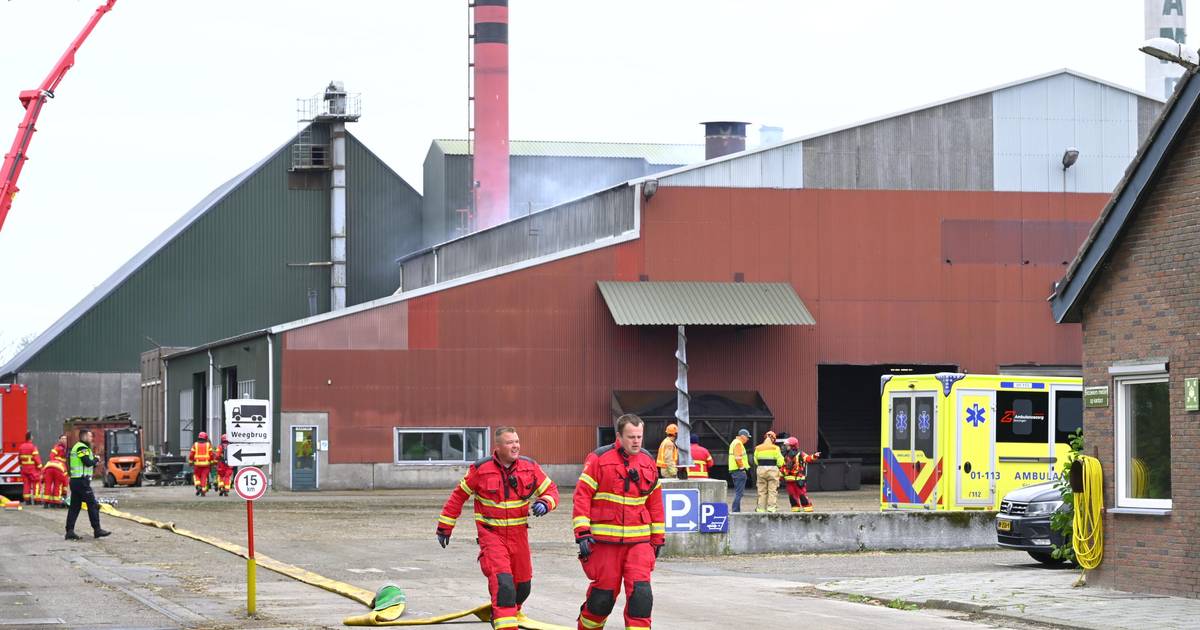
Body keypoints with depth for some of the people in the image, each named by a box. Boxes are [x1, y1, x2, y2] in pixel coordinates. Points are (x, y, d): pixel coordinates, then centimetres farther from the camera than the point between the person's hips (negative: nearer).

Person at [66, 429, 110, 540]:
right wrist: (95, 460, -1)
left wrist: (93, 460, 3)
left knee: (75, 506, 8)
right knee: (93, 505, -5)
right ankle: (97, 530, -4)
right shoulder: (82, 448, -12)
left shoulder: (76, 447, 21)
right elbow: (88, 462, -20)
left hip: (74, 480, 10)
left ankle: (70, 531, 5)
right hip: (82, 481, -10)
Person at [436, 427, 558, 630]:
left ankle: (512, 611, 46)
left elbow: (550, 490, 5)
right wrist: (444, 527, 5)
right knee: (502, 580, -23)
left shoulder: (529, 467, -1)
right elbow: (458, 496, 1)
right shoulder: (481, 469, -9)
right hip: (491, 533, -4)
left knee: (523, 583, 16)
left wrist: (545, 503, -19)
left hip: (518, 534, 4)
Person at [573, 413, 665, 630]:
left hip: (639, 540, 3)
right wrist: (582, 533, -13)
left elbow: (655, 502, 16)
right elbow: (582, 496, -7)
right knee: (604, 594, 5)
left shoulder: (648, 462, 9)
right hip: (605, 539, -3)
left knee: (640, 592, -11)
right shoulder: (599, 459, -6)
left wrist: (658, 537, 17)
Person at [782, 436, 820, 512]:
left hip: (798, 479, -6)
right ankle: (795, 508, 16)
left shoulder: (800, 454, -5)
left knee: (802, 493, -8)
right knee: (792, 495, 7)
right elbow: (783, 466, 24)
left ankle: (808, 507, -3)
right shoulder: (786, 456, 16)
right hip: (789, 479, 7)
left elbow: (808, 458, -21)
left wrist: (814, 456, -40)